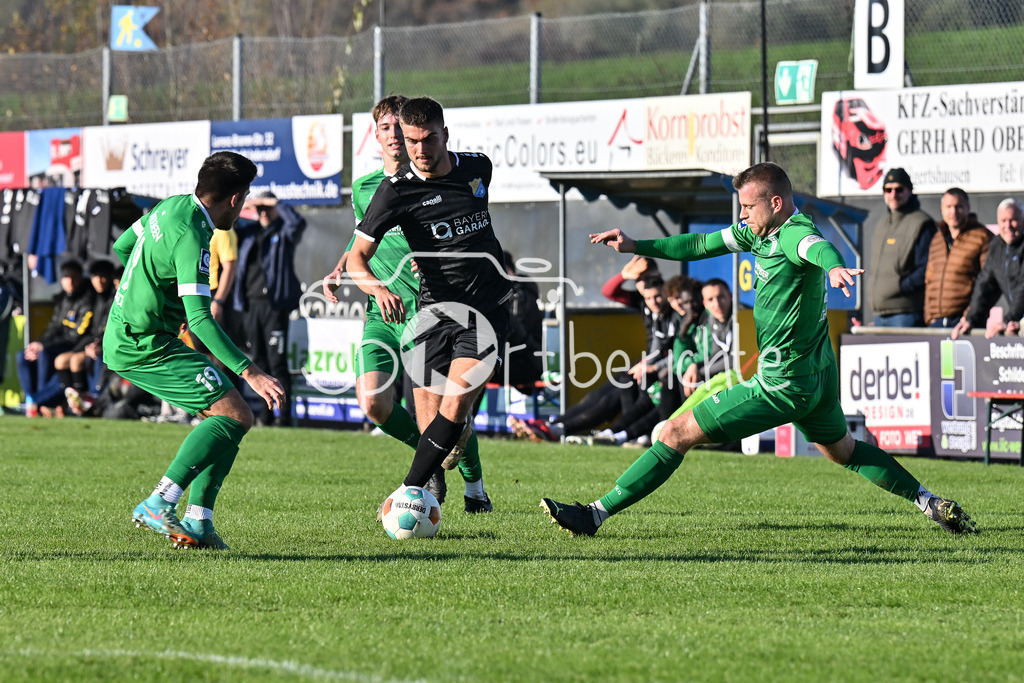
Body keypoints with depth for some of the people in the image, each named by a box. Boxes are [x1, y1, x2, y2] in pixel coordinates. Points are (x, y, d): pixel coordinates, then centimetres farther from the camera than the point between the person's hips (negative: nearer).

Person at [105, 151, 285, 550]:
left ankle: (198, 522, 3)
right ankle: (159, 504, -18)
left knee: (222, 413, 11)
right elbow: (200, 319, -26)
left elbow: (121, 247, 26)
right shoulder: (191, 236, -20)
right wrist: (249, 372, -29)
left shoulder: (172, 207, 9)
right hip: (144, 346, -10)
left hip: (121, 336, 10)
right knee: (235, 415, -15)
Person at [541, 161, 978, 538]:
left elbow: (817, 246, -46)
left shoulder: (794, 233, -22)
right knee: (842, 449, 30)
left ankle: (596, 514, -5)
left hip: (782, 385, -10)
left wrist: (834, 266, -70)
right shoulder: (760, 232, 7)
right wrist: (635, 246, 11)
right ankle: (930, 503, 26)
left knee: (676, 434, -7)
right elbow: (701, 245, 17)